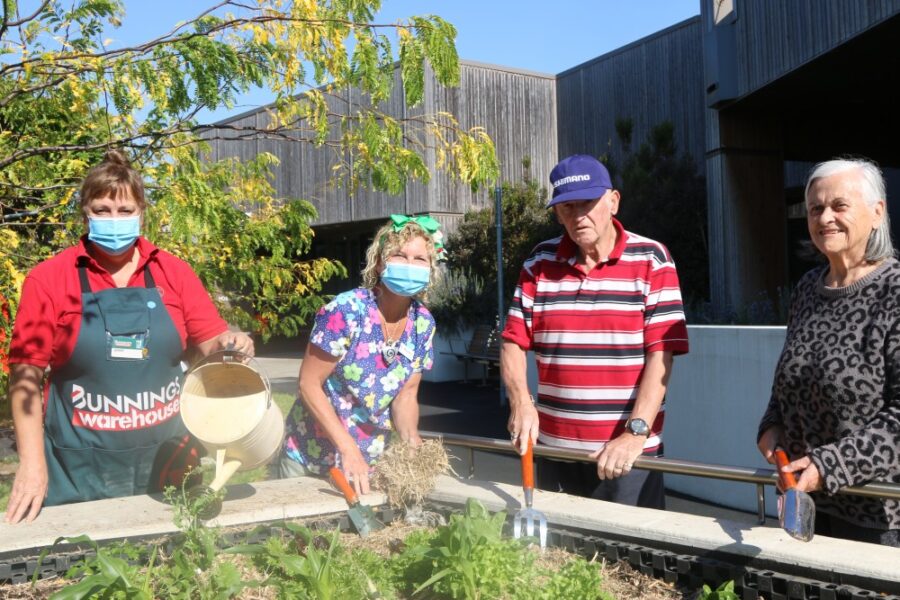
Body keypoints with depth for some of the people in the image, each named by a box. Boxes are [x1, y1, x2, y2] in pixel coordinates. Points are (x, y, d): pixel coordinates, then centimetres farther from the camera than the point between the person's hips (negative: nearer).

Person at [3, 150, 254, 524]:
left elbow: (211, 343, 9)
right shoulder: (48, 280, -3)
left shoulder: (173, 273, 3)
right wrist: (32, 464, -11)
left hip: (165, 464, 2)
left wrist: (231, 344, -15)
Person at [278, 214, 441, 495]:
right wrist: (349, 449, -26)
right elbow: (309, 385, -20)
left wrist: (412, 439, -21)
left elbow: (406, 395, -1)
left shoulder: (423, 324, -5)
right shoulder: (346, 311, -22)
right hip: (310, 457, -4)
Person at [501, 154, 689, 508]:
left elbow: (661, 354, -10)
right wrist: (520, 402, -13)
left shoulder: (650, 260, -4)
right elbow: (513, 342, 5)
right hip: (553, 447, 3)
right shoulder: (540, 262, 5)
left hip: (626, 451, -3)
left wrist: (635, 433, -18)